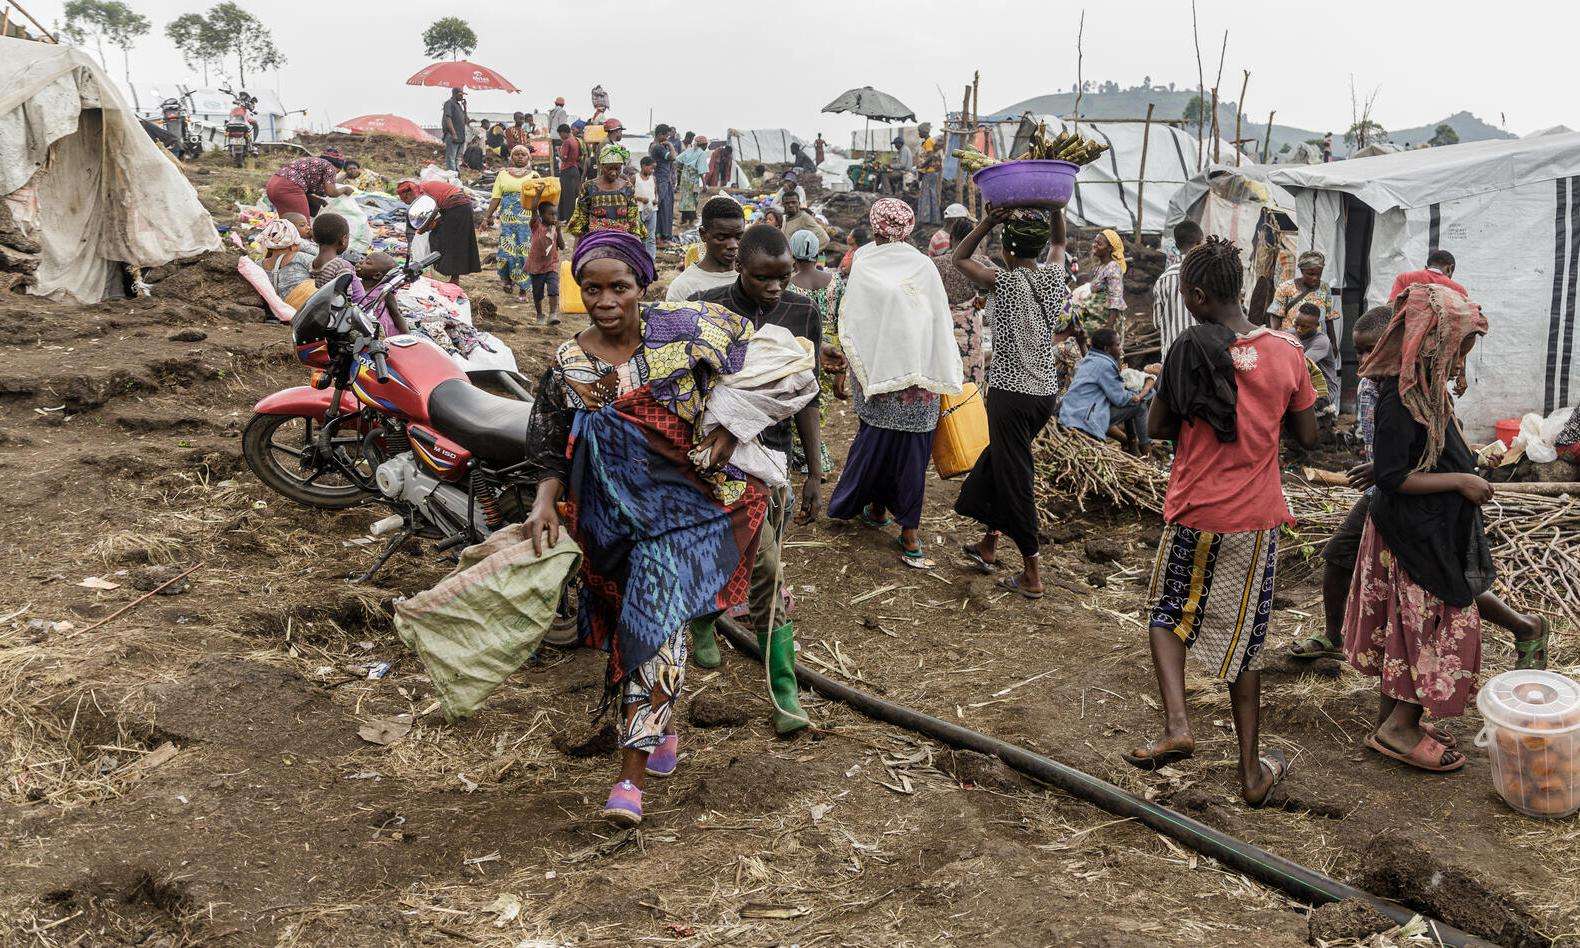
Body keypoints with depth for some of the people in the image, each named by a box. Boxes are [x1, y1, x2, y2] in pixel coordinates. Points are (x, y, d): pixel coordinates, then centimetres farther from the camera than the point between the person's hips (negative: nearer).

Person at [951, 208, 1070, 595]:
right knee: (996, 460, 23)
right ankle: (988, 544, 34)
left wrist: (987, 222, -6)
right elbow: (1059, 243, 24)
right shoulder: (1055, 277, 1)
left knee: (1014, 479, 2)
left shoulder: (1002, 281, -13)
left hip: (1011, 393, -6)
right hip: (1046, 391, 6)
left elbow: (958, 258, 3)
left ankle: (1032, 574, 5)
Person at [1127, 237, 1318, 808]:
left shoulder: (1191, 348, -12)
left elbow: (1156, 428, -5)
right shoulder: (1287, 353, -3)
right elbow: (1307, 437, 6)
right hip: (1257, 518, 3)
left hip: (1196, 514, -3)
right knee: (1244, 638, 14)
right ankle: (1253, 772, 21)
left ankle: (1176, 724, -1)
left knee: (1168, 612, 20)